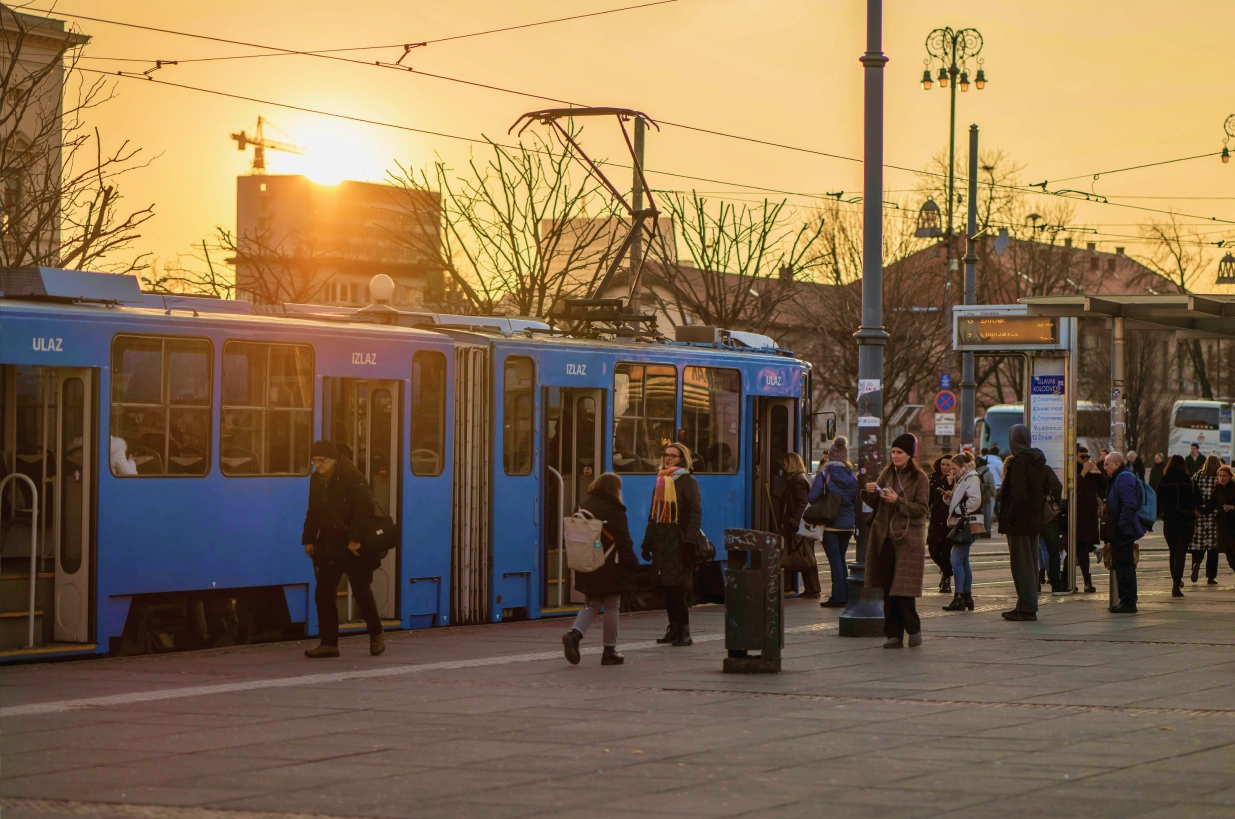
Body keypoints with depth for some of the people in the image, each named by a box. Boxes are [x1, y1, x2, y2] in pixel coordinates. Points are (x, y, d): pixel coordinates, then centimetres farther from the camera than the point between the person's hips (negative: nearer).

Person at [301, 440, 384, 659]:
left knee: (361, 592, 2)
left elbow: (364, 509, -20)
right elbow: (313, 512, 17)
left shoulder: (352, 477, -13)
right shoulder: (316, 479, 8)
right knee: (323, 595, 2)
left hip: (353, 546, -6)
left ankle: (376, 635, 22)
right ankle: (328, 643, 6)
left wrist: (355, 539, -23)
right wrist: (309, 540, 9)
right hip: (328, 546, 7)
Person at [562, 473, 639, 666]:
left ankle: (574, 634, -12)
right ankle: (610, 651, 8)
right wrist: (632, 563, -4)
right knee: (611, 607, 5)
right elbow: (624, 541, -13)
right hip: (611, 568, -5)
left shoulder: (584, 506, 7)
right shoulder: (614, 511, -12)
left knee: (591, 605, 14)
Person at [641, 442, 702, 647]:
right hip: (661, 541, 7)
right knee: (666, 587, 6)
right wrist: (648, 541, 18)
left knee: (678, 587, -10)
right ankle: (674, 628, 13)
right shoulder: (661, 481, 18)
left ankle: (684, 631, -6)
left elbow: (695, 513, -11)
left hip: (678, 541, -7)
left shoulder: (688, 482, -4)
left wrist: (689, 541, -20)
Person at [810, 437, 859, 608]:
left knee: (835, 560, -1)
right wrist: (855, 522, 15)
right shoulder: (851, 475, 5)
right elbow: (857, 498, 7)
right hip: (848, 523, 5)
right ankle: (845, 596, 17)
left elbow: (812, 497, -14)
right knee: (841, 558, 16)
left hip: (830, 523, -5)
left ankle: (838, 597, -4)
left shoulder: (824, 473, -9)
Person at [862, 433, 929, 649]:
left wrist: (898, 501, -19)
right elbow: (876, 504, 14)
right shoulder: (887, 473, 11)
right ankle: (894, 634, 8)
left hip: (909, 539, -5)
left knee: (903, 590, -8)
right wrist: (870, 492, -7)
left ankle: (914, 629, 10)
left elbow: (922, 509, -9)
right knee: (888, 590, 3)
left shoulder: (920, 478, -2)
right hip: (885, 537, 5)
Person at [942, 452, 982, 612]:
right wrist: (950, 496, 4)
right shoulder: (964, 479, 20)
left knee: (957, 560, -13)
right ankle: (967, 596, 17)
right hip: (961, 525, 11)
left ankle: (959, 598, -13)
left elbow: (975, 500, -23)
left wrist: (957, 511, -17)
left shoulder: (972, 479, -11)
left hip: (966, 525, -11)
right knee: (963, 561, 12)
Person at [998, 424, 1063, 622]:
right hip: (1035, 522, 8)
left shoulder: (1018, 462, -17)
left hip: (1019, 523, -8)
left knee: (1021, 564, -4)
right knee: (1031, 563, 14)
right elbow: (1056, 487, 10)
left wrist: (1008, 517, -15)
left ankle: (1026, 608, -4)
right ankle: (1028, 606, 20)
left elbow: (1018, 495, -23)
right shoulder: (1039, 462, 8)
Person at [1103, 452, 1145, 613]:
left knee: (1124, 565, -8)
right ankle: (1126, 601, 18)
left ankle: (1128, 603, -7)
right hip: (1122, 531, 11)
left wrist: (1121, 525, -24)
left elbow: (1130, 504, -25)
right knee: (1122, 565, 13)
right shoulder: (1121, 477, 19)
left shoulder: (1124, 478, -14)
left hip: (1124, 531, -11)